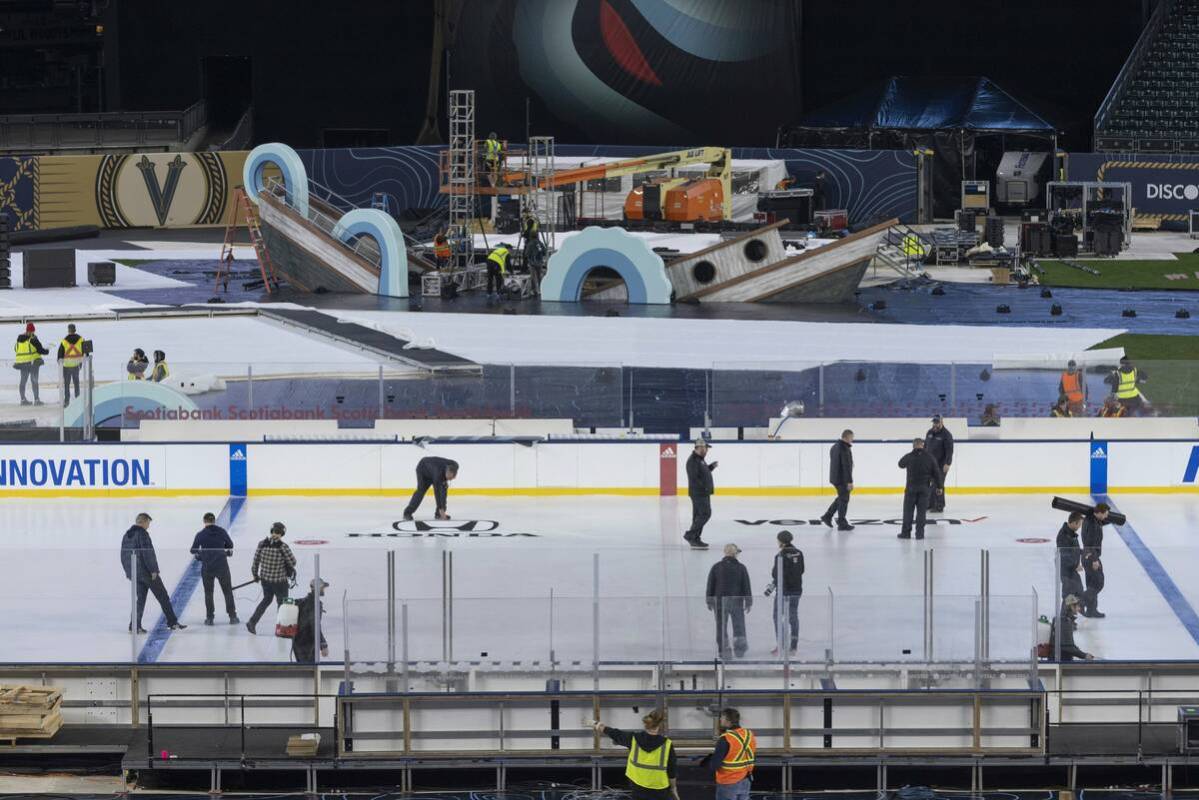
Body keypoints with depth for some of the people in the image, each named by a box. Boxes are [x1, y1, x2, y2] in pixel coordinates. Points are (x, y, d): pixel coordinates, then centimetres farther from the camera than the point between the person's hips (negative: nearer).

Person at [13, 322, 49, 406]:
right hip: (33, 362, -6)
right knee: (34, 381, -2)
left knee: (23, 381, 15)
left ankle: (23, 399, 19)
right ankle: (36, 399, -4)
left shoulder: (19, 339, 5)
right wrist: (47, 351, 6)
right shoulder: (33, 339, -14)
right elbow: (40, 349, -14)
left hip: (21, 363, 6)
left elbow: (15, 349, 16)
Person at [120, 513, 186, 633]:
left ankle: (135, 625, 5)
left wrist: (128, 571, 21)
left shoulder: (126, 536, 11)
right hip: (146, 572, -7)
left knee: (140, 598, 13)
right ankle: (172, 622, 3)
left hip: (134, 573, 7)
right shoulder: (142, 534, -14)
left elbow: (124, 556, 15)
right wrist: (153, 570, -16)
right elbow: (148, 553, -20)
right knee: (162, 597, 2)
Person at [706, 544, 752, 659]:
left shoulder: (716, 567, 0)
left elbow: (710, 586, 2)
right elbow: (746, 586, 0)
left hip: (720, 602, 0)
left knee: (721, 627, 5)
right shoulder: (741, 568, -3)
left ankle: (723, 651, 3)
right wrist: (748, 602, 7)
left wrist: (709, 602, 9)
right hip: (737, 602, 0)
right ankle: (739, 649, 7)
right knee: (738, 626, 10)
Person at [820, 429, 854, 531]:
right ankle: (842, 523, 5)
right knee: (844, 500, 0)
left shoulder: (834, 447, 11)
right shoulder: (845, 448, -20)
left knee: (841, 498, 22)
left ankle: (827, 516, 22)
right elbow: (846, 466, -24)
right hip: (842, 479, -9)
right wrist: (850, 481, -23)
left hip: (835, 478, 9)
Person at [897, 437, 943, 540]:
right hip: (925, 488, 1)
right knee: (921, 511, 5)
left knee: (908, 510, 8)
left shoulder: (909, 457, -6)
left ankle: (906, 532, 9)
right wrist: (940, 486, 12)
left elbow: (901, 464, 15)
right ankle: (920, 533, 4)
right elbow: (937, 473, 1)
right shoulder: (930, 458, -3)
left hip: (911, 487, -1)